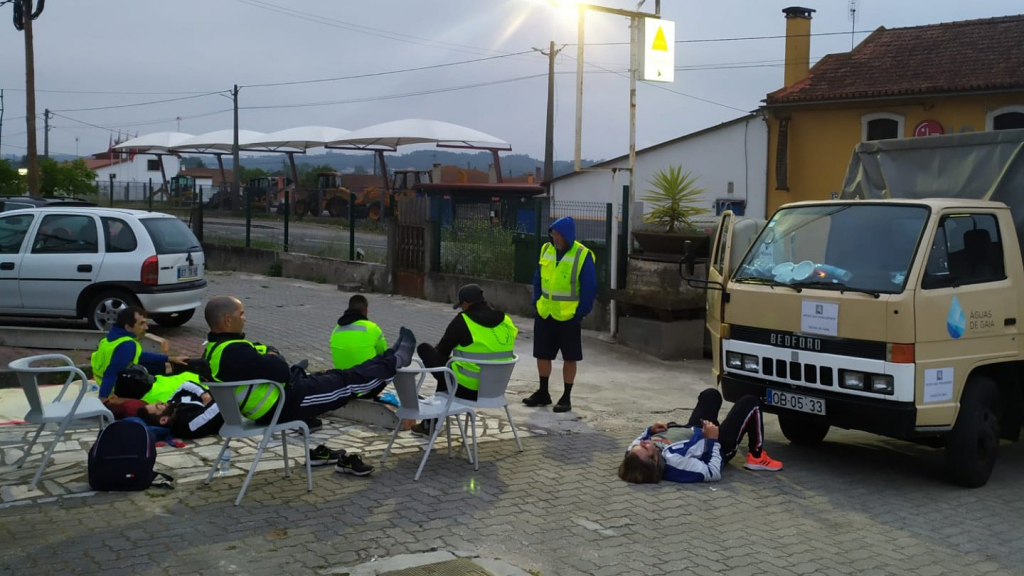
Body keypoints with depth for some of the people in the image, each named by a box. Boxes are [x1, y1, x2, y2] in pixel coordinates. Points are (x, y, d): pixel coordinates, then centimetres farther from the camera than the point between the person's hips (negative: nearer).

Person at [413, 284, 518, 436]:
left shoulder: (462, 321, -14)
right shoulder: (506, 321, 2)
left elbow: (442, 351, -3)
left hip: (465, 389, -7)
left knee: (424, 349, 10)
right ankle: (430, 423, 42)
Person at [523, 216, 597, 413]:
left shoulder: (582, 256, -13)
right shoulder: (546, 250, 3)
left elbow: (589, 288, -11)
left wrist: (580, 313, -12)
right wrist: (537, 302, 6)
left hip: (568, 317, -5)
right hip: (544, 314, 5)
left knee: (569, 358, 4)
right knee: (542, 354, 12)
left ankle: (566, 397, 14)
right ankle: (543, 393, 26)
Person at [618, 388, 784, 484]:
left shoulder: (634, 456, -29)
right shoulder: (675, 462, -48)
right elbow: (714, 474, -36)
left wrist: (650, 431, -16)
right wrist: (712, 439, -29)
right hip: (718, 446, -6)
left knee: (711, 394, 26)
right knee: (751, 402, 2)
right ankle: (757, 457, 19)